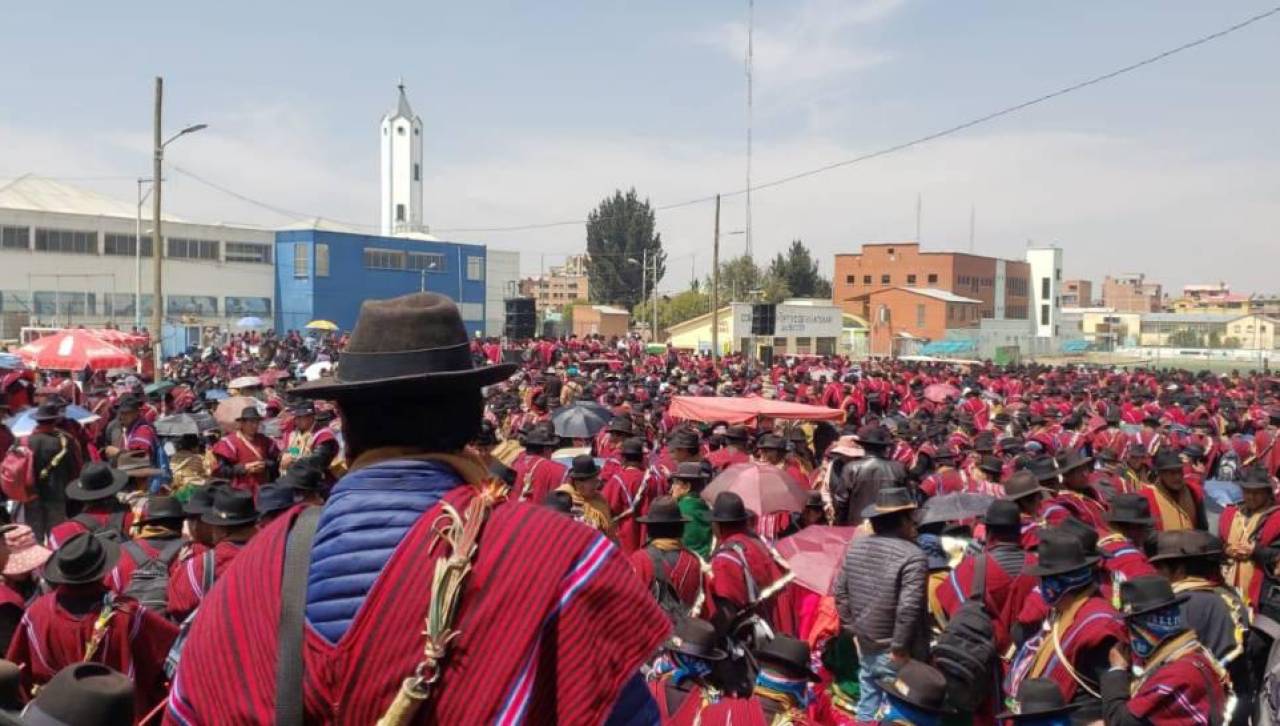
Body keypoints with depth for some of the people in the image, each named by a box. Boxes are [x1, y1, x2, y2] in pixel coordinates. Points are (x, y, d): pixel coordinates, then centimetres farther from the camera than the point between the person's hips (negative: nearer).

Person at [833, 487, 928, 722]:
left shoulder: (855, 547, 4)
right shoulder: (913, 556, -18)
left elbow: (841, 592, 9)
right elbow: (908, 608, -25)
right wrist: (900, 648, -16)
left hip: (865, 647, 6)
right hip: (894, 655, -6)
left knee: (867, 707, 18)